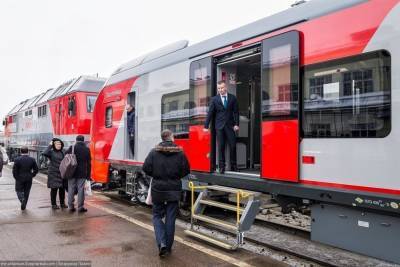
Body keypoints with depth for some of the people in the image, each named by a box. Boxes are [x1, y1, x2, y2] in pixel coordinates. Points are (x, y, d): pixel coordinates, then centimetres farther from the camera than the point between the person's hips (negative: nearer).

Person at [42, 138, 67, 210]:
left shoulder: (62, 153, 11)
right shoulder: (51, 152, -3)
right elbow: (44, 153, -25)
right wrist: (50, 145, -16)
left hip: (61, 174, 4)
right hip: (53, 173, -4)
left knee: (62, 189, 7)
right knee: (54, 189, 1)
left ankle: (62, 203, 19)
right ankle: (53, 204, 11)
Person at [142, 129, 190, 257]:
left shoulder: (154, 152, -7)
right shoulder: (180, 153, -5)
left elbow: (146, 168, -10)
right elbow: (186, 170, -4)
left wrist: (156, 175, 9)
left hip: (158, 189, 0)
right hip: (174, 189, 1)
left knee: (157, 215, 14)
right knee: (170, 218, 10)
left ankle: (161, 243, -3)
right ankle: (168, 247, 18)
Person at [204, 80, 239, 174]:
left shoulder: (232, 98, 5)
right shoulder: (214, 99, 3)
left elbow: (236, 112, 5)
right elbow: (210, 113, 3)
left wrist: (236, 124, -5)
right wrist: (206, 126, 0)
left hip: (230, 125, 1)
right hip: (219, 126, 0)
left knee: (233, 146, 0)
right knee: (221, 147, 1)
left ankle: (233, 166, 13)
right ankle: (222, 167, 8)